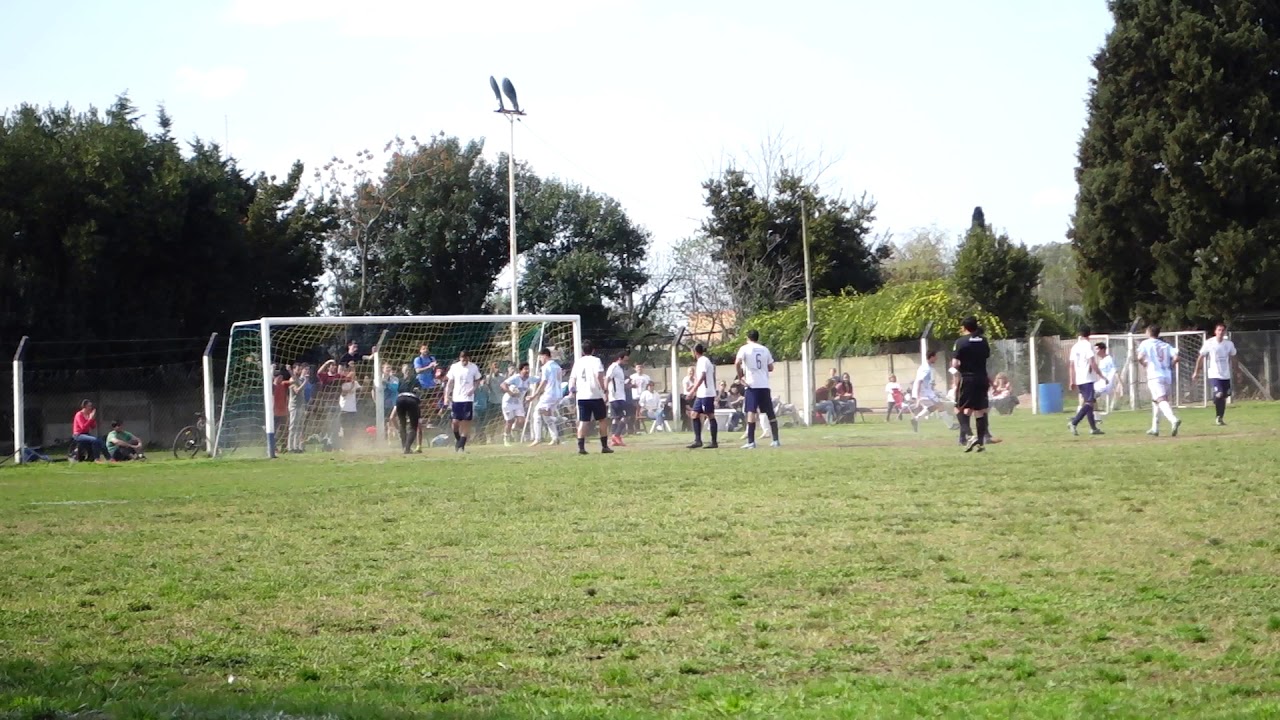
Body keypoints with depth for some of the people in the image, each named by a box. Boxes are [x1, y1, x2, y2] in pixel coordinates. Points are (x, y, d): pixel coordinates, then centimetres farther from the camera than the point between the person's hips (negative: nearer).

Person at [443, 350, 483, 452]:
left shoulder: (473, 367, -1)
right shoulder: (454, 367, 1)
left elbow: (477, 380, 10)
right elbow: (450, 382, 8)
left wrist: (473, 388, -9)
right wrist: (447, 394, -1)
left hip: (468, 399, -1)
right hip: (456, 398, 1)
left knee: (466, 422, -4)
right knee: (455, 421, -4)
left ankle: (461, 445, 0)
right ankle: (457, 439, 23)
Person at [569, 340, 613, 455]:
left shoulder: (578, 362, 12)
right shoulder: (595, 360, -2)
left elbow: (572, 378, 10)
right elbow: (599, 375, -15)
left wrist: (572, 390, 20)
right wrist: (603, 389, -9)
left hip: (581, 396, 4)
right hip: (595, 395, -4)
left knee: (583, 421, 2)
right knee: (603, 419, 9)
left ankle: (581, 447, -10)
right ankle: (604, 446, 10)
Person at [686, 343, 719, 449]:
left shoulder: (703, 361, -11)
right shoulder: (703, 361, 18)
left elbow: (702, 377, -22)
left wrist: (693, 391, -25)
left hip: (706, 394, -10)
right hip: (701, 394, 10)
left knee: (710, 416, -6)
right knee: (695, 415, 6)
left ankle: (714, 442, -4)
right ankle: (698, 440, 5)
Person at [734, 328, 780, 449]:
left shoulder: (745, 348, -1)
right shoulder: (765, 349, 12)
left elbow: (737, 363, -16)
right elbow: (770, 368, 15)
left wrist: (740, 378, -8)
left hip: (752, 385, -4)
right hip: (765, 385, 4)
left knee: (751, 412, -7)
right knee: (770, 413, 11)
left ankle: (751, 442, -14)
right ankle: (776, 440, 15)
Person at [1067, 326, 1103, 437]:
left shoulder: (1075, 347, 13)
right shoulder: (1088, 345, -8)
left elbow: (1071, 365, 13)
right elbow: (1092, 363, -14)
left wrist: (1072, 381, 17)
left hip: (1078, 379, 7)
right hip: (1088, 378, -7)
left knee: (1087, 402, 13)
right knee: (1089, 403, -10)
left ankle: (1093, 428, 14)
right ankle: (1074, 423, -25)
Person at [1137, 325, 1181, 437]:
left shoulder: (1146, 343, 4)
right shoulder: (1166, 345, 16)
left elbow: (1140, 357, -11)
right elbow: (1176, 357, 1)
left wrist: (1144, 364, 8)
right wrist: (1169, 367, 15)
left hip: (1154, 376, -6)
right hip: (1167, 376, 6)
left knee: (1162, 400, -19)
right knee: (1155, 401, 22)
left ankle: (1174, 420, -44)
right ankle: (1155, 428, 27)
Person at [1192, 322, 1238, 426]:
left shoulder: (1229, 344, 1)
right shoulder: (1209, 343, -7)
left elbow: (1232, 358, 16)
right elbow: (1201, 357, 2)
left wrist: (1234, 371, 17)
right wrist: (1196, 372, 3)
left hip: (1226, 375, 4)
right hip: (1214, 375, -4)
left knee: (1224, 397, 9)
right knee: (1219, 395, -21)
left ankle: (1220, 418, 24)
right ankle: (1218, 417, -4)